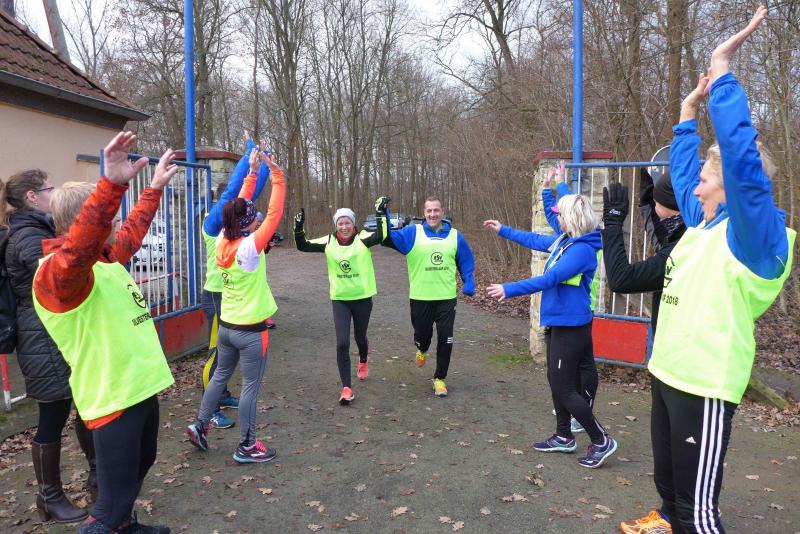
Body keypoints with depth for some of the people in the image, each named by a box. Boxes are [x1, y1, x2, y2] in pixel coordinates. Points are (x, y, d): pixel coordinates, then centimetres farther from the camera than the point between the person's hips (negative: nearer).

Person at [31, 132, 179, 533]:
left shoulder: (107, 259, 8)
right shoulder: (57, 273, -20)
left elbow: (133, 232, 28)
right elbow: (77, 249, -44)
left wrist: (155, 188, 33)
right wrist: (113, 184, -55)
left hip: (143, 387, 10)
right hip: (113, 401, -10)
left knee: (141, 465, 29)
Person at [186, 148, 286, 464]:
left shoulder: (222, 242, -3)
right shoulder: (250, 247, -21)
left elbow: (239, 207, 6)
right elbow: (275, 213, -20)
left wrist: (252, 172, 7)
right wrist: (276, 173, -15)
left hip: (226, 326, 7)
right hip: (250, 330, -7)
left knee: (220, 375, 24)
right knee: (250, 387, 4)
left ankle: (200, 425, 33)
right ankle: (246, 447, 13)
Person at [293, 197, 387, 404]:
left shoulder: (362, 238, -11)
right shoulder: (329, 242, -3)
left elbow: (380, 236, -30)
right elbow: (303, 246, -6)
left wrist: (381, 213, -33)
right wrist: (299, 228, -21)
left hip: (363, 298, -1)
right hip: (339, 300, 1)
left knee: (360, 337, 19)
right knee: (342, 343, -6)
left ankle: (363, 361, 54)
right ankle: (346, 388, 4)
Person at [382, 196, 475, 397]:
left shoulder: (455, 236, 3)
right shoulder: (412, 233, -4)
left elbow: (466, 263, 11)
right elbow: (389, 238, -18)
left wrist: (469, 284, 0)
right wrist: (384, 215, -30)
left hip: (446, 298, 1)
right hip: (420, 298, -1)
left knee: (445, 340, 2)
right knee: (422, 334, 16)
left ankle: (440, 378, 21)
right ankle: (422, 350, 53)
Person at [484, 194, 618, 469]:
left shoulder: (582, 249, -21)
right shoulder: (564, 240, 7)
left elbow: (549, 279, -27)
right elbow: (536, 240, 24)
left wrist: (509, 289, -25)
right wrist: (503, 230, 32)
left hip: (570, 325, -10)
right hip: (558, 322, 10)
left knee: (563, 388, -3)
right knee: (557, 382, 17)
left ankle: (601, 441, 10)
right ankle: (564, 437, 31)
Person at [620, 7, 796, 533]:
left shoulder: (755, 232, -14)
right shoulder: (704, 224, 10)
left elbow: (742, 155, -29)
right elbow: (682, 170, 26)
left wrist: (721, 71, -24)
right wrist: (688, 111, 25)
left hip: (705, 383, -9)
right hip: (668, 371, 9)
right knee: (669, 484, 26)